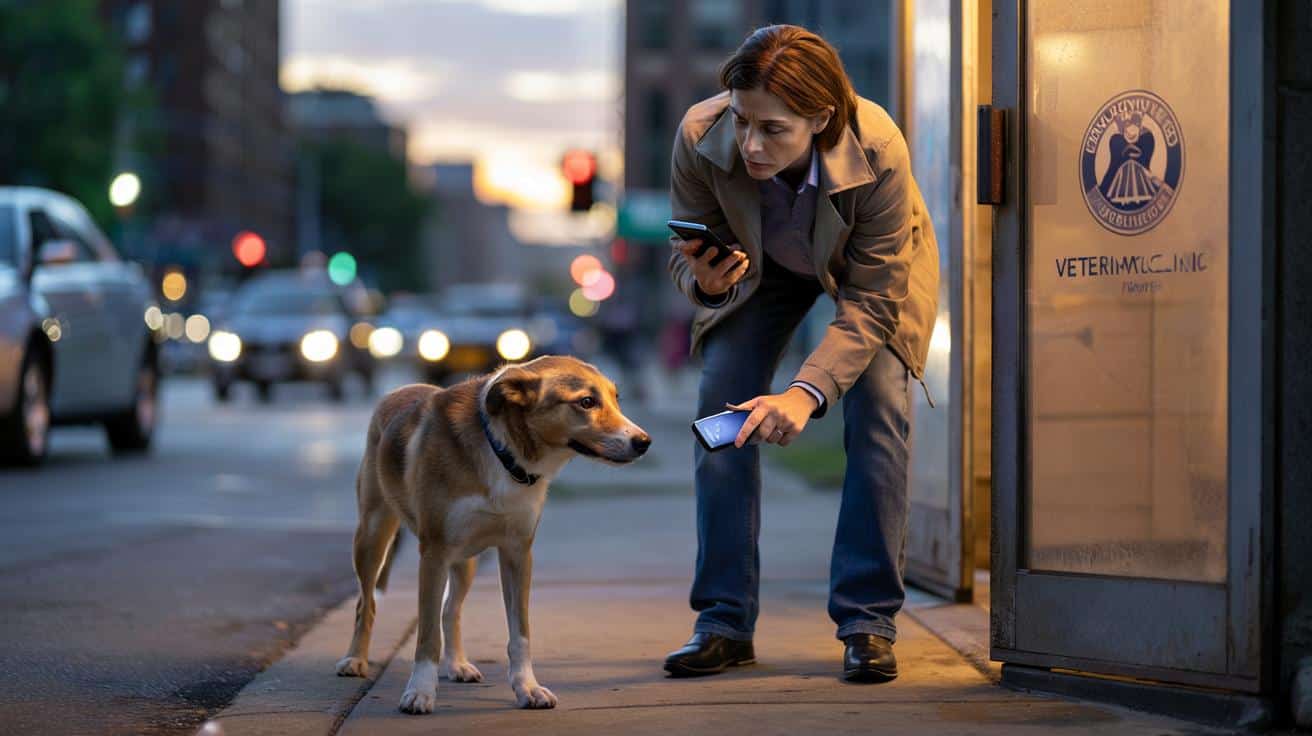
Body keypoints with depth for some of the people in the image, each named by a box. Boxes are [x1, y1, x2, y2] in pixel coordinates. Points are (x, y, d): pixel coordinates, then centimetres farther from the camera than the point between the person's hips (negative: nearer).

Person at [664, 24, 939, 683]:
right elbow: (686, 253, -18)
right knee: (721, 411, -9)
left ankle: (867, 620, -10)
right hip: (761, 264, 2)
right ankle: (724, 622, 0)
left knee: (878, 409, -19)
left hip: (874, 265, -2)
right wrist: (704, 282, -44)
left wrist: (806, 392, -46)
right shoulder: (700, 136, -35)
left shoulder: (878, 152, -41)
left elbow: (872, 303, -33)